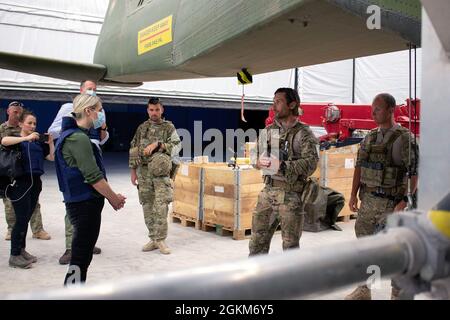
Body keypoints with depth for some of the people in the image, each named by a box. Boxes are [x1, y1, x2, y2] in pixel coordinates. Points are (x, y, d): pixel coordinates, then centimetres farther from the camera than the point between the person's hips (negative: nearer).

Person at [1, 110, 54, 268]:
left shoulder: (38, 142, 12)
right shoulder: (16, 140, -3)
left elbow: (52, 157, 10)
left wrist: (50, 142, 1)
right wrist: (27, 138, -28)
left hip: (35, 182, 6)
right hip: (20, 183, -5)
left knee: (26, 218, 13)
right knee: (21, 219, -6)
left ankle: (21, 250, 26)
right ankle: (14, 256, 4)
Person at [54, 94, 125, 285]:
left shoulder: (72, 135, 14)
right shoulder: (79, 138, -18)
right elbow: (93, 177, -22)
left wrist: (110, 196, 12)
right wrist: (114, 198, -8)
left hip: (80, 203, 10)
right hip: (85, 205, -10)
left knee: (82, 256, 19)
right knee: (80, 258, -4)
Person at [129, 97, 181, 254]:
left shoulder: (169, 127, 4)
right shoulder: (142, 128, 12)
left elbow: (176, 146, -5)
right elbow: (133, 150, 12)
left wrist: (157, 144, -14)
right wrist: (133, 171, 8)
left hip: (161, 172, -3)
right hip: (143, 172, 3)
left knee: (161, 205, -12)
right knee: (147, 206, 5)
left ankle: (160, 240, -3)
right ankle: (153, 239, 15)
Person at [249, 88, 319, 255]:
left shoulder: (303, 133, -6)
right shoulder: (267, 131, 10)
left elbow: (311, 162, -18)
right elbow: (258, 156, 16)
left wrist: (283, 166, -28)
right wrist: (260, 163, -8)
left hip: (291, 195, -5)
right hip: (268, 191, 5)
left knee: (290, 244, 6)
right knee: (258, 240, 10)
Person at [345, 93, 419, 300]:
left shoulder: (403, 138, -10)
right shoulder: (370, 137, 11)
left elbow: (414, 172, -14)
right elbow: (359, 167, 12)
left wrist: (405, 201, -20)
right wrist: (353, 195, 7)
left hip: (390, 203, -7)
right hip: (367, 200, 7)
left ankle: (398, 294, 17)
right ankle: (363, 291, 26)